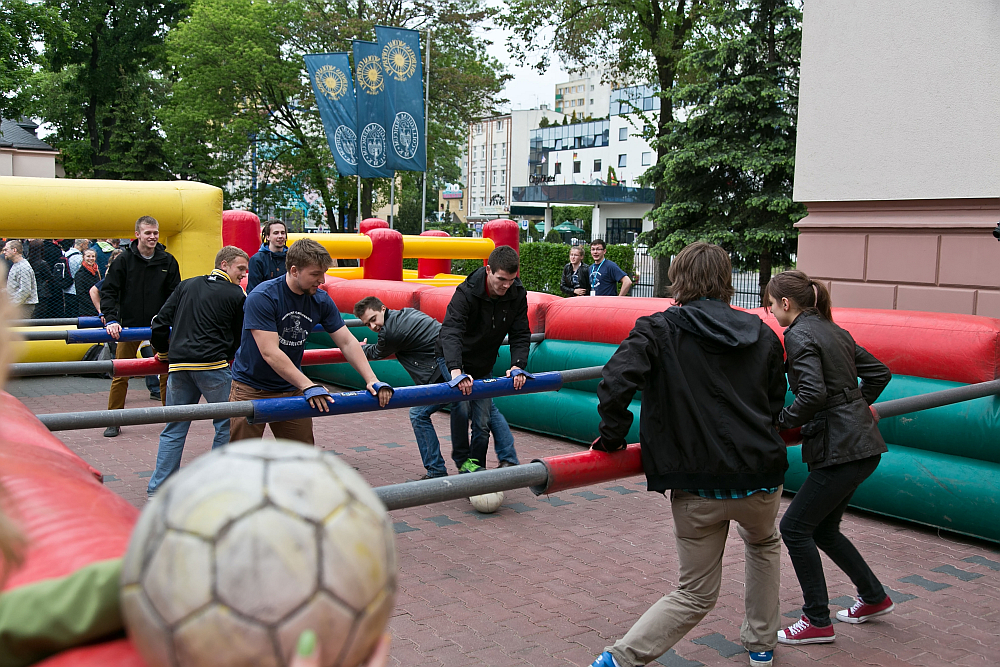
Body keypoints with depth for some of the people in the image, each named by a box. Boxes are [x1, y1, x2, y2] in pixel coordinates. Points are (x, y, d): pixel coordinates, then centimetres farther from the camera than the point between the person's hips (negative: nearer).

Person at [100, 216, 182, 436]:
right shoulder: (124, 260, -4)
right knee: (121, 374, 3)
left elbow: (175, 294, 4)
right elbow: (108, 291, -4)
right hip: (129, 325, -1)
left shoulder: (168, 261, 1)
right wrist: (111, 319, -16)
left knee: (167, 372, 6)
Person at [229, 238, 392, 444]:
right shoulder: (262, 298, -21)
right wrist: (309, 386, -36)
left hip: (292, 388, 5)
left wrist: (372, 380, -14)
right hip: (251, 389, -5)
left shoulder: (321, 301, -3)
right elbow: (270, 353, -28)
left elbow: (347, 342, 0)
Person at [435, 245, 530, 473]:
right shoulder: (467, 292, -30)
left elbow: (520, 334, -12)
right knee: (461, 407, -19)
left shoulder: (517, 294, -16)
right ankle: (462, 460, 3)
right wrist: (456, 370, -55)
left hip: (483, 364, 4)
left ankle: (477, 464, 21)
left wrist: (517, 365, -29)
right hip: (453, 359, -4)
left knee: (482, 420, 2)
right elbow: (450, 331, -41)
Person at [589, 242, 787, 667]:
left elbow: (616, 381, -22)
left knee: (695, 595, 14)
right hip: (761, 477, 3)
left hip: (697, 487, -2)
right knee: (764, 544, 36)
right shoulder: (762, 334, 7)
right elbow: (775, 403, 17)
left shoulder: (659, 330, -5)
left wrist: (612, 435, -7)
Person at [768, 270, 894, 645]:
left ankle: (818, 622, 9)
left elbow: (813, 394, -26)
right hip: (861, 443, 10)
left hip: (842, 450, -10)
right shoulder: (832, 330, 13)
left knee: (795, 527, 0)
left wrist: (781, 421, -12)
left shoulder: (799, 335, -14)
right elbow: (879, 372, 19)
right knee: (823, 528, 20)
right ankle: (874, 597, 33)